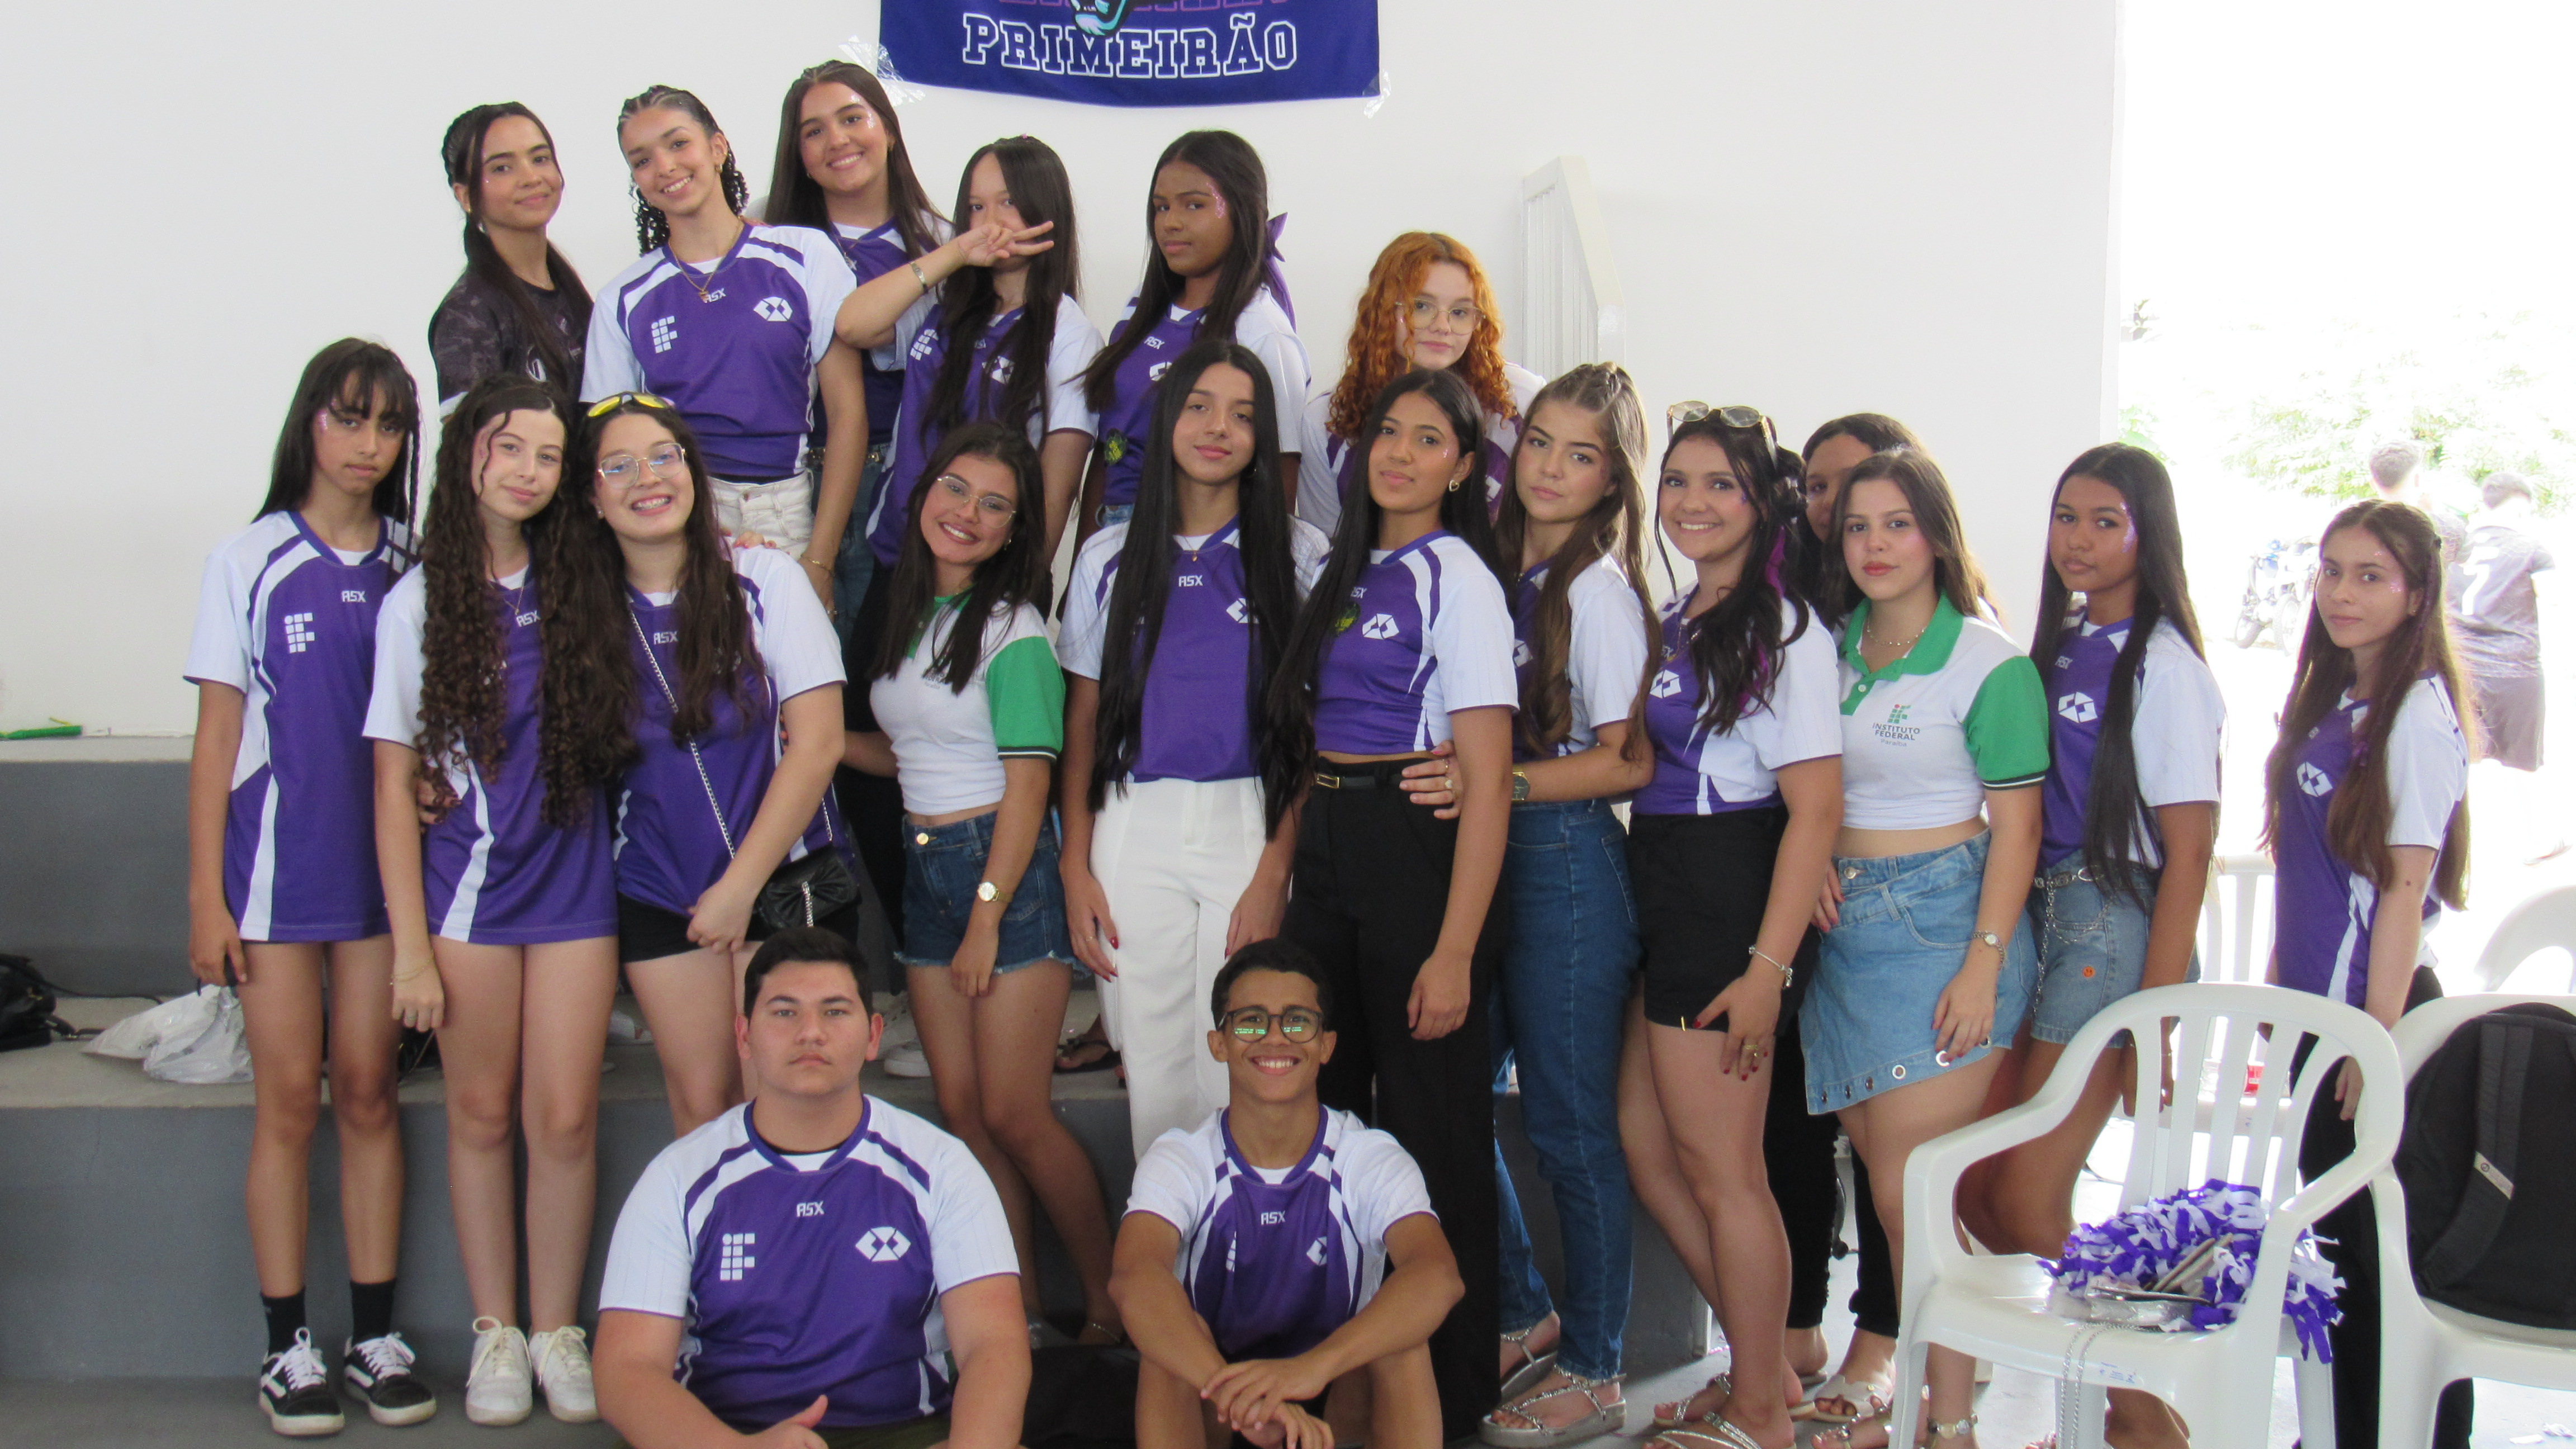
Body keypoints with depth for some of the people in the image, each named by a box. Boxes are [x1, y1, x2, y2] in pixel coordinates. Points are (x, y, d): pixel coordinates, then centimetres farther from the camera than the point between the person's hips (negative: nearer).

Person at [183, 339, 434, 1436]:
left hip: (386, 861, 2)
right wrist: (205, 895, -4)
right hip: (276, 861, -2)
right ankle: (288, 1343, 9)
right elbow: (217, 735, 0)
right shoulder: (247, 561, 1)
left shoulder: (420, 565, 6)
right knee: (288, 1099, 0)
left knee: (367, 1093, 5)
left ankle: (375, 1333, 12)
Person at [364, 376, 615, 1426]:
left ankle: (557, 1327, 14)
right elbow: (395, 787, -1)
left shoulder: (575, 585, 5)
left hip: (572, 873, 1)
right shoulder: (417, 603, 0)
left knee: (564, 1116, 0)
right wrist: (411, 943, -6)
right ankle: (494, 1330, 19)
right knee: (482, 1113, 6)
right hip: (466, 878, -1)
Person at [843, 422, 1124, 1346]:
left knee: (1014, 1115, -6)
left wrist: (987, 919, -15)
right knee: (961, 1111, 7)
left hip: (1005, 869, -7)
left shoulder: (1014, 630, -11)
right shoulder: (913, 616, 11)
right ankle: (1019, 1312, 16)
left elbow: (1028, 787, -13)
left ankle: (1109, 1306, 7)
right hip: (924, 867, 7)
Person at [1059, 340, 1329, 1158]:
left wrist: (1275, 872, -8)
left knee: (1239, 1075, -4)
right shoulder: (1109, 557, 11)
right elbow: (1083, 721, 12)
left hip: (1252, 825, -2)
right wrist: (1077, 868, 3)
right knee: (1153, 1072, 2)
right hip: (1134, 830, 2)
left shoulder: (1299, 556, 5)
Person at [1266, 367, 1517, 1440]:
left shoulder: (1456, 576, -9)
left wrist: (1454, 950, -19)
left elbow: (1487, 780, -14)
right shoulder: (1346, 572, 15)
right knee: (1318, 1105, 13)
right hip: (1327, 852, 8)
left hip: (1417, 851, -8)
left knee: (1430, 1123, 1)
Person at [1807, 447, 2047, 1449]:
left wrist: (1984, 966, -15)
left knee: (1914, 1193, -7)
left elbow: (2016, 828, -10)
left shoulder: (1987, 662, -8)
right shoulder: (1832, 650, 10)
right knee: (1885, 1179, 8)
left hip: (1943, 920, -6)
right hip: (1847, 922, 6)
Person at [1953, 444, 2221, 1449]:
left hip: (2114, 923, -7)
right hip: (2036, 912, 7)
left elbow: (2188, 850, -12)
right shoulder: (2060, 643, 12)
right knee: (1974, 1183, 6)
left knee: (2027, 1197, -5)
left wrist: (2157, 1017, -15)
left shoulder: (2163, 665, -10)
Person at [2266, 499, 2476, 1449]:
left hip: (2379, 1009, -8)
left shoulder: (2417, 717, -15)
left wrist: (2377, 1038, -18)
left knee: (2385, 1246, 0)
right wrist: (2281, 983, 15)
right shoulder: (2329, 702, 10)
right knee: (2332, 1235, 16)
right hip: (2319, 1008, 8)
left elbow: (2405, 887, -17)